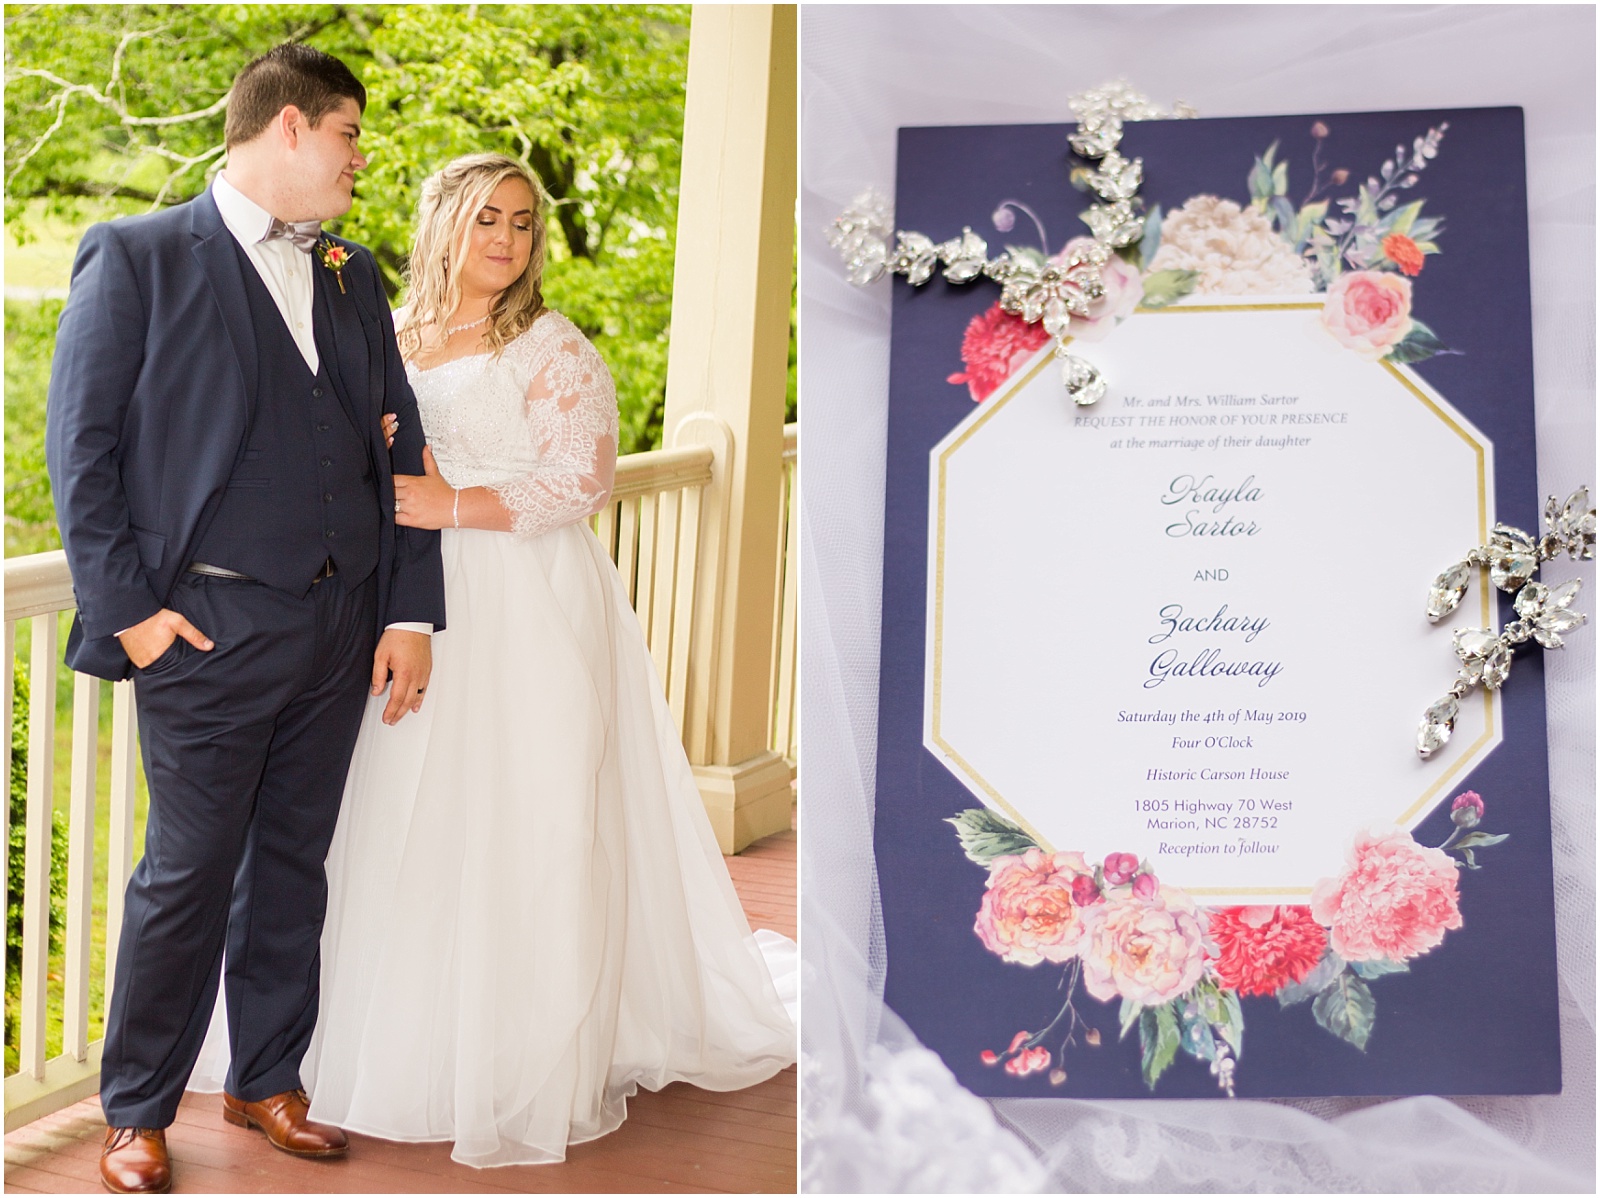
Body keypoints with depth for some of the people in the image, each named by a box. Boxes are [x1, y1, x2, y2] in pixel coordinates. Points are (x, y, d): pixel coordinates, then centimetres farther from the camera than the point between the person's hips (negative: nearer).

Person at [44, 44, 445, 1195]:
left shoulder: (353, 276, 14)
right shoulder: (139, 260, -3)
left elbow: (398, 448, 12)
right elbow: (82, 448, -5)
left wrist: (412, 612, 5)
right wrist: (130, 608, -10)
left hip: (342, 627, 6)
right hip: (213, 625, -5)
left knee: (295, 862, 14)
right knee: (189, 875, 1)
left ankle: (268, 1080, 29)